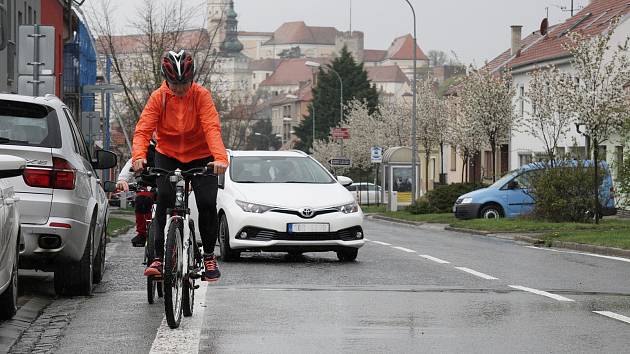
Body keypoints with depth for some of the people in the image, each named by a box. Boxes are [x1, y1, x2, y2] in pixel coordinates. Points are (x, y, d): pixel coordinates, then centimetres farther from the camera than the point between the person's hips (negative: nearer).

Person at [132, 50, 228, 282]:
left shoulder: (201, 95, -15)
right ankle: (158, 257, -17)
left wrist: (220, 157, -44)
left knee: (207, 203, -13)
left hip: (200, 156, 0)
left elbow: (212, 127, -27)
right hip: (168, 154, 0)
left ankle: (209, 256, 8)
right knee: (164, 200, -21)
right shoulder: (158, 97, -12)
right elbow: (143, 129, -21)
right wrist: (139, 156, -41)